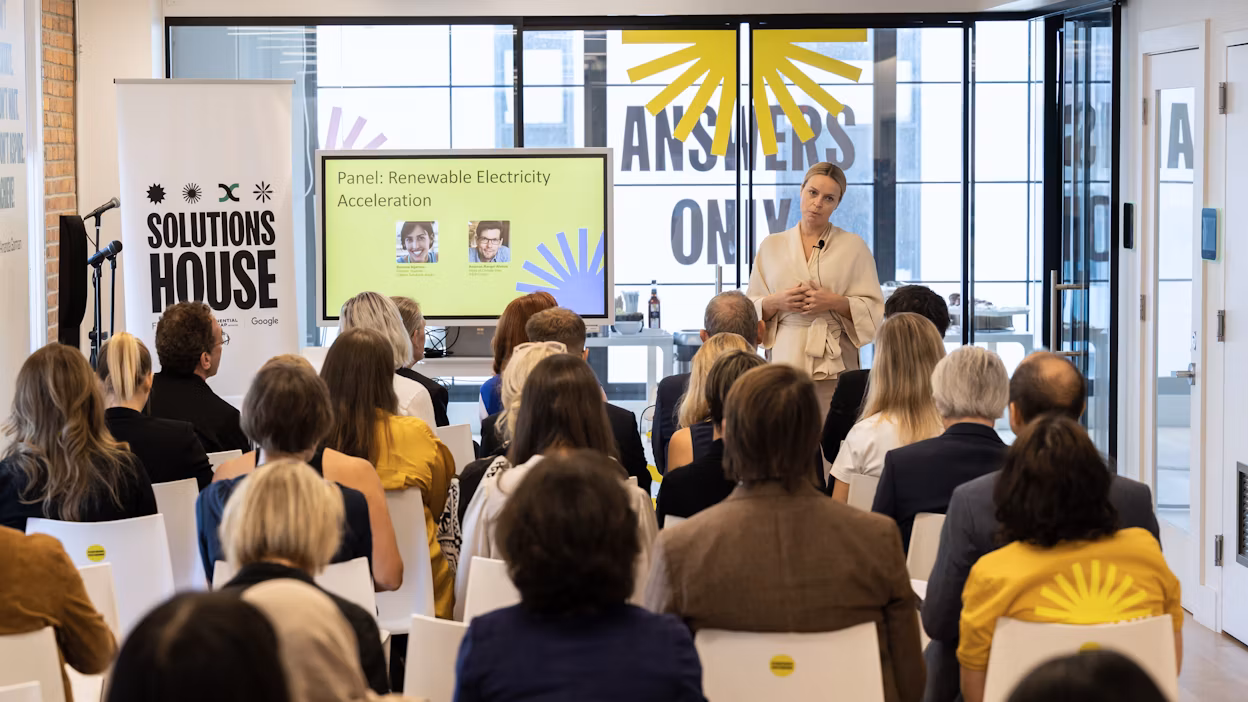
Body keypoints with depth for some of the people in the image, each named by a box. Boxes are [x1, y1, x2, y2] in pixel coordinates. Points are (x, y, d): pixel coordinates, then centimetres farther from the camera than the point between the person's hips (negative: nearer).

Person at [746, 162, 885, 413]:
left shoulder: (853, 246, 9)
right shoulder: (772, 246, 14)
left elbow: (873, 310, 5)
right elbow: (751, 310, 14)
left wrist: (835, 302, -11)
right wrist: (776, 302, -6)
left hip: (834, 363, -2)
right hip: (786, 361, 2)